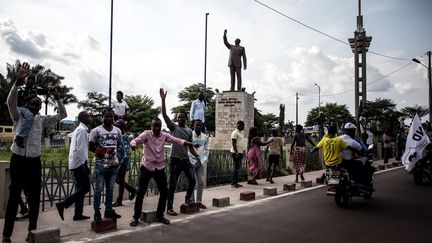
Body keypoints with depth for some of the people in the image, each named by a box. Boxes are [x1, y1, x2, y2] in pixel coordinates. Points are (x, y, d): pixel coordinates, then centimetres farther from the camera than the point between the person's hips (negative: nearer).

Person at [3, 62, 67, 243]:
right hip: (18, 160, -2)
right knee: (14, 197, 2)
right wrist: (19, 80, -26)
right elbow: (11, 101, -12)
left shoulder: (42, 120, 11)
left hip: (34, 161, 2)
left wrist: (57, 97, -2)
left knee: (34, 197, 6)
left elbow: (63, 114, 8)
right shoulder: (18, 116, 5)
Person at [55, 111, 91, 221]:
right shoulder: (82, 130, -12)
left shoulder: (79, 129, 19)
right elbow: (80, 148, -20)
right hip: (79, 163, -10)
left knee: (81, 188, 11)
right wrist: (85, 163, -19)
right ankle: (62, 204, -7)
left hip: (75, 163, 10)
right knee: (85, 188, -6)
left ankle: (78, 214, 14)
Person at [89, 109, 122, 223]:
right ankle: (97, 213, 11)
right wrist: (96, 150, -16)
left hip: (113, 164, 4)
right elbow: (90, 146, 0)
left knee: (110, 189, 12)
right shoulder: (96, 130, -6)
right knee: (98, 189, 2)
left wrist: (113, 150, 5)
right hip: (100, 164, -4)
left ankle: (109, 210, 23)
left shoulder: (117, 131, 7)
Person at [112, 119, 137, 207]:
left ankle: (119, 201, 10)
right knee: (117, 179, 15)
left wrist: (122, 163, -23)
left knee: (120, 181, 0)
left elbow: (127, 152, -21)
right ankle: (132, 190, 29)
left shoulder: (124, 137, -15)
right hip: (118, 162, 9)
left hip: (123, 163, -9)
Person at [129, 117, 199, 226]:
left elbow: (176, 140, -10)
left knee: (164, 192, 5)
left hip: (160, 168, 3)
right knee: (141, 192, 0)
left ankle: (160, 215, 23)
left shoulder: (164, 135, 0)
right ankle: (136, 217, 15)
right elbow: (136, 140, -24)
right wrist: (133, 144, -49)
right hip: (146, 167, -3)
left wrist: (189, 143, -25)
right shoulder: (146, 134, -9)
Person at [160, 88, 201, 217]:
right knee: (172, 185, 0)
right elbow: (164, 115, -12)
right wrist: (163, 99, -20)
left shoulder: (189, 131, 12)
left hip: (186, 159, 4)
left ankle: (188, 198, 28)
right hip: (175, 159, -4)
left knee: (192, 180, 1)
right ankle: (169, 208, 10)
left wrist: (197, 156, 4)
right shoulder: (173, 127, 1)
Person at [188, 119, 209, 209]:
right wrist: (194, 161, -8)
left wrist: (203, 161, -3)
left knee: (201, 182, 3)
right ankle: (192, 201, 5)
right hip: (191, 162, -4)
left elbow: (206, 150, 10)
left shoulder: (205, 137, 7)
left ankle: (199, 201, 12)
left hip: (201, 163, 4)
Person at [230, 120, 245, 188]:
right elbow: (234, 143, -17)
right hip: (236, 153, -9)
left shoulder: (240, 133, 18)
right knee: (236, 168, -9)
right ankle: (233, 183, -4)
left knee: (238, 168, 10)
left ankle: (236, 182, 14)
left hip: (240, 153, 9)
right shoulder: (235, 132, -11)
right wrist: (236, 153, -21)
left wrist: (243, 151, 19)